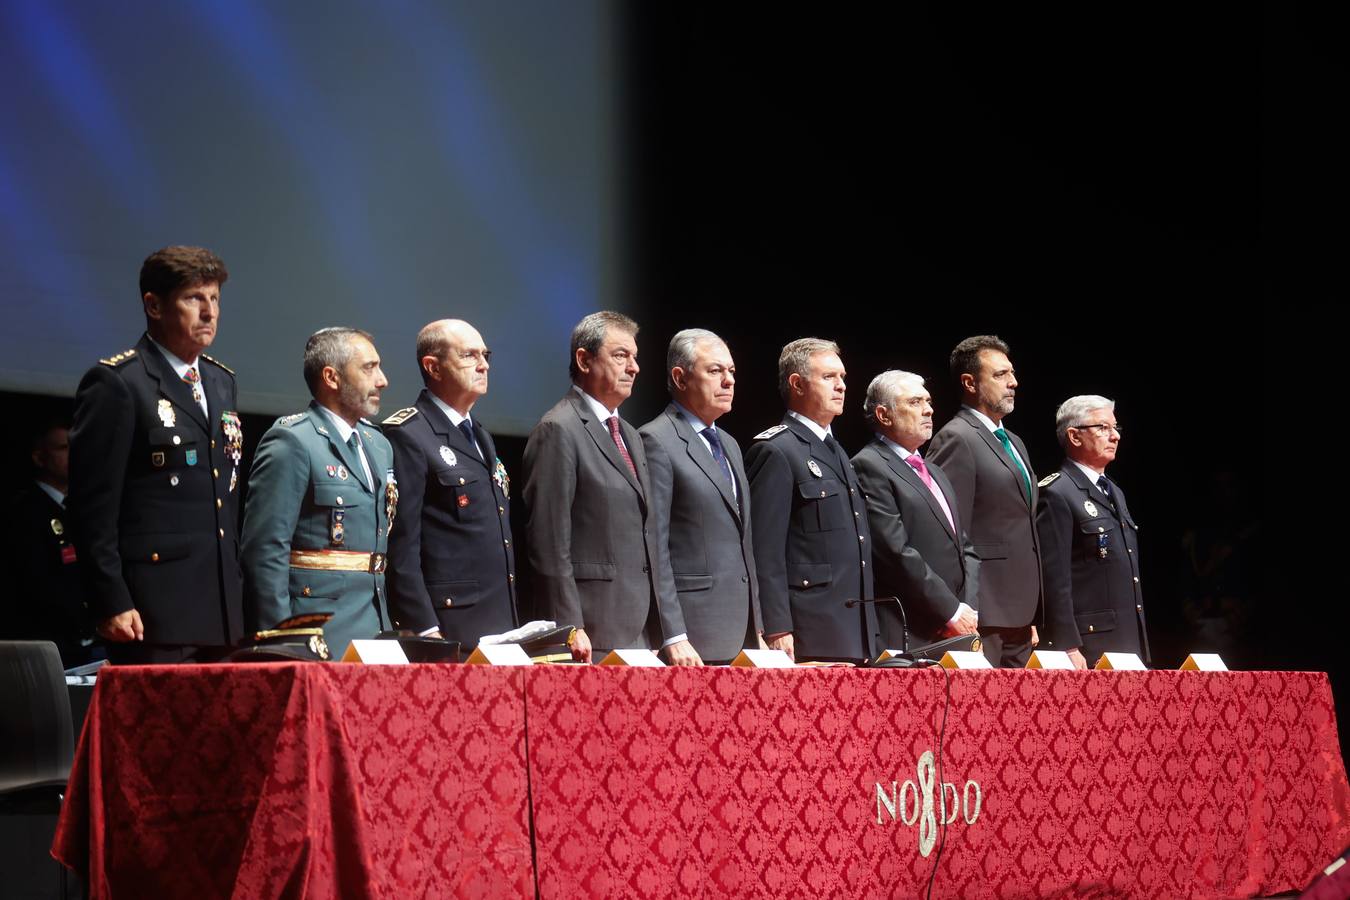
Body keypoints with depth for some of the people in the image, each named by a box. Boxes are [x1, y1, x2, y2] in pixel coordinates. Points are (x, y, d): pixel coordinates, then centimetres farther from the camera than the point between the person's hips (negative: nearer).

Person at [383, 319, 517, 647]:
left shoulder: (480, 436, 21)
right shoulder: (408, 436, -8)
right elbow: (401, 547, -13)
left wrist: (513, 626, 18)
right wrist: (426, 631, -19)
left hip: (501, 627, 8)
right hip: (448, 630, -8)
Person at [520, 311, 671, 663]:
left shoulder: (630, 436, 21)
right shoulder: (558, 431, -8)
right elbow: (549, 542, -13)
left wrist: (669, 632, 17)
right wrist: (570, 629, -18)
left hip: (642, 631, 8)